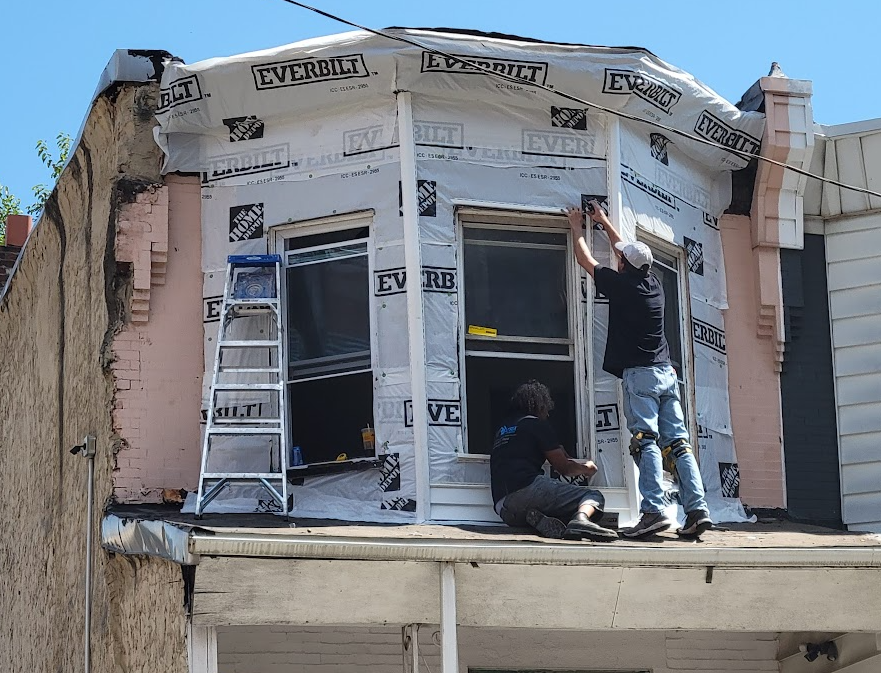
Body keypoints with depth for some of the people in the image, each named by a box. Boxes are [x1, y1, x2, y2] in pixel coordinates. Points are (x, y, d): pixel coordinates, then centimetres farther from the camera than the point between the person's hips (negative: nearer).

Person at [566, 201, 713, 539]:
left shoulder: (621, 284, -4)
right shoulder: (654, 283, 13)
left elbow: (585, 259, 12)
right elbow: (633, 255, 33)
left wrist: (576, 226, 29)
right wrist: (605, 224, 44)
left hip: (640, 374, -6)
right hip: (666, 372, 6)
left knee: (646, 442, -13)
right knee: (678, 443, 0)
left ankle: (653, 511, -23)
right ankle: (697, 509, -9)